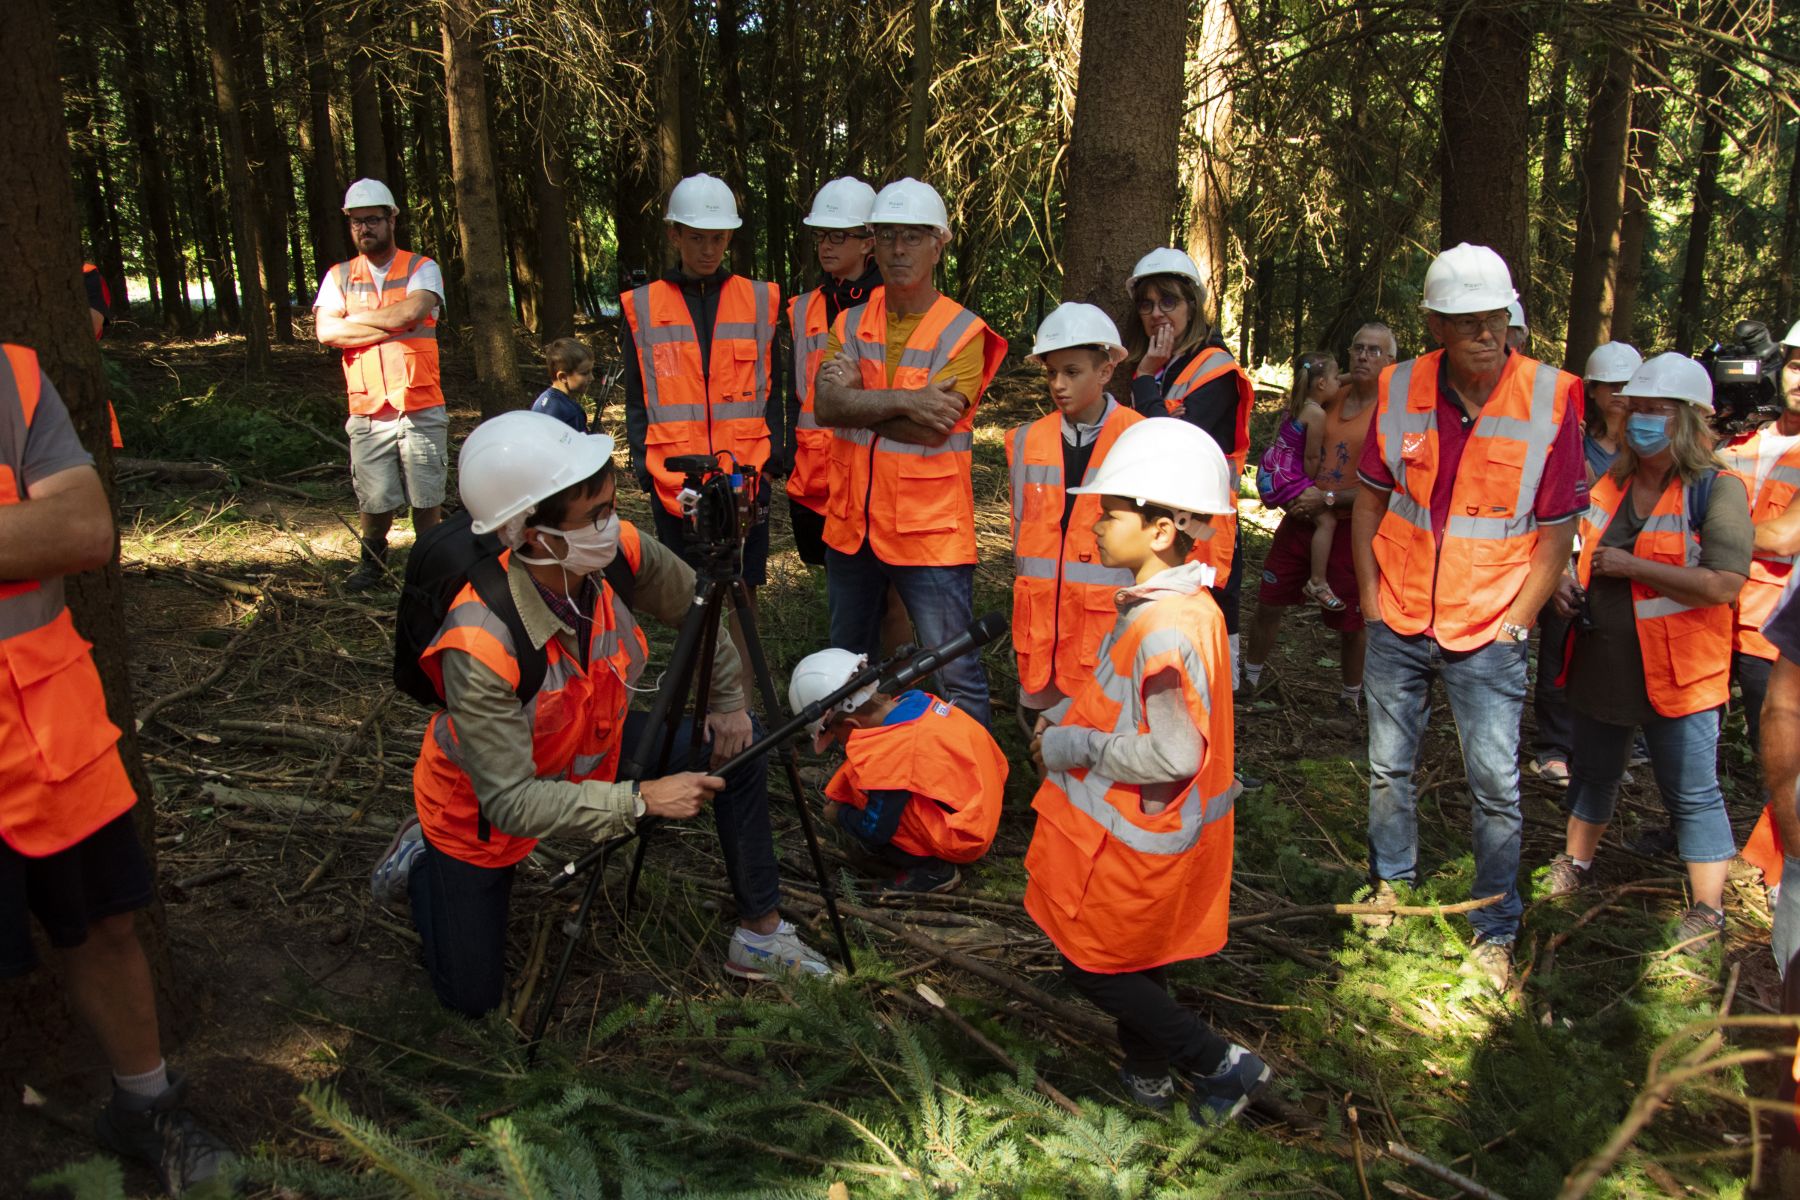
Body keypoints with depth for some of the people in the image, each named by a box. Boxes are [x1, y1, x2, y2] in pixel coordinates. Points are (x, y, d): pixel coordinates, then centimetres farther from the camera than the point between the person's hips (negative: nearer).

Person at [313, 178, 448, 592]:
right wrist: (391, 326, -9)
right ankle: (372, 562, 27)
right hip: (368, 412, 2)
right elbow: (326, 331, -5)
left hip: (421, 407, -2)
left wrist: (357, 319, -4)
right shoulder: (339, 276, 11)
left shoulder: (422, 269, 4)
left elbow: (412, 310, -16)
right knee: (374, 500, 5)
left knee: (427, 498, 3)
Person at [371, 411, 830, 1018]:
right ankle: (421, 860, 32)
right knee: (470, 997, 6)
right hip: (484, 804, -5)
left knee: (739, 748, -8)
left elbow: (699, 608, -4)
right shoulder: (480, 647, -40)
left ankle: (760, 935, 7)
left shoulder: (618, 551, -26)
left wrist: (728, 704, -1)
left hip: (592, 751, 5)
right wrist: (642, 800, -37)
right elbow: (510, 802, -35)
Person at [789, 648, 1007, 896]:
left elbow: (876, 830, -17)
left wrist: (839, 813, 2)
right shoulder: (915, 701, 0)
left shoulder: (890, 750, -24)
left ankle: (932, 870, -3)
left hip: (959, 841, -9)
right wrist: (838, 797, 11)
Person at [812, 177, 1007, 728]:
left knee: (957, 674, -4)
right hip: (851, 523, 6)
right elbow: (826, 404, -11)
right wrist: (903, 400, -19)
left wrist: (858, 401, -11)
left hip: (930, 531, -5)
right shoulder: (850, 323, 7)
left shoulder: (963, 333, -7)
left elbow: (932, 430, -18)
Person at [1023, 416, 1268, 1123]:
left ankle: (1223, 1065, 16)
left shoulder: (1168, 627, -29)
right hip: (1138, 827, 10)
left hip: (1134, 836, -10)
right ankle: (1150, 1073, 41)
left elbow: (1174, 754, -33)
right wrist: (1068, 717, 4)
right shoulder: (1169, 603, 3)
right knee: (1134, 960, 23)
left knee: (1094, 967, 7)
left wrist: (1074, 746, -22)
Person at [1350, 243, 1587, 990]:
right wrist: (1371, 597, 3)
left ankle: (1495, 932, 21)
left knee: (1496, 785, 2)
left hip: (1488, 630, -2)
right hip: (1400, 622, 3)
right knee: (1388, 768, 15)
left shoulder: (1550, 399, -10)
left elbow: (1557, 529, -5)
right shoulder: (1399, 390, -3)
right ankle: (1392, 883, 38)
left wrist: (1514, 624, -8)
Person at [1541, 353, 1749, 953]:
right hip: (1602, 662, 6)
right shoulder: (1610, 483, 7)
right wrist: (1564, 580, 2)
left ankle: (1708, 907, 20)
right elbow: (1579, 548, 23)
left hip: (1677, 671, -6)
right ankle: (1574, 863, 41)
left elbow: (1723, 585, -24)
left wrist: (1629, 566, -22)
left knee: (1692, 792, 5)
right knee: (1593, 770, 22)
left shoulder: (1718, 490, -13)